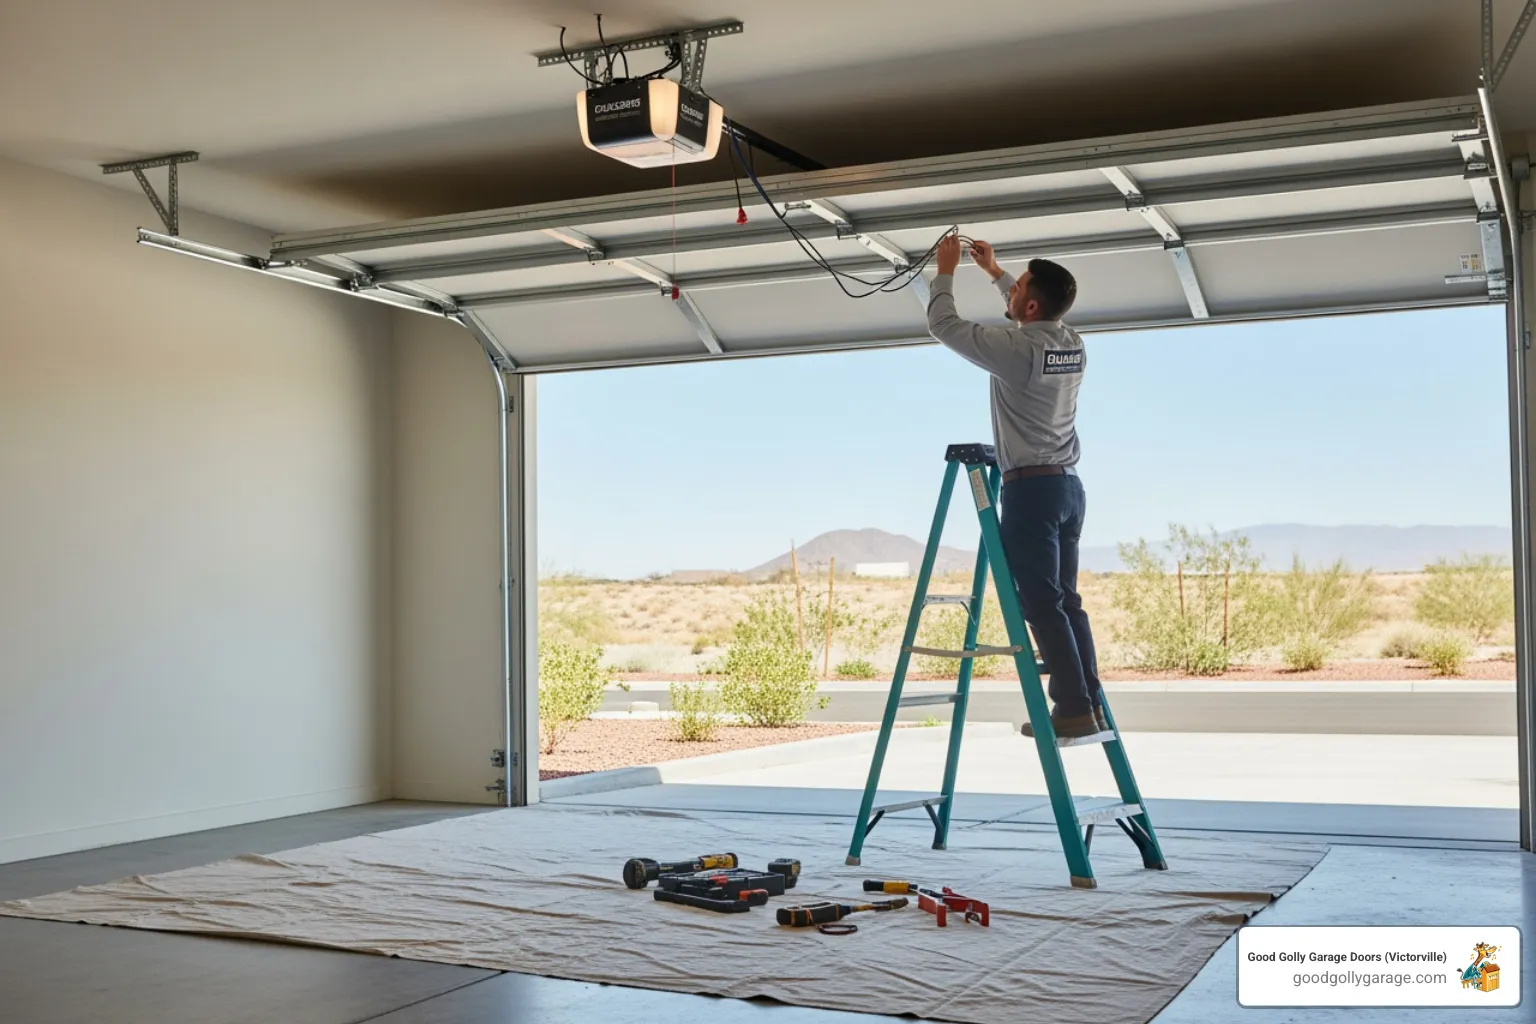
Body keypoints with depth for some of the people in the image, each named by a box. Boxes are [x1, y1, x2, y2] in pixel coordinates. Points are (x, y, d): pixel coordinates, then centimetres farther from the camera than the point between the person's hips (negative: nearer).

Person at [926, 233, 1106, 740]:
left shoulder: (1016, 349, -16)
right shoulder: (1072, 344, 8)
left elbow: (943, 325, -7)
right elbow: (1033, 316, 31)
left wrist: (945, 272, 8)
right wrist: (994, 270, 35)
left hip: (1030, 488, -8)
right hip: (1067, 485, 8)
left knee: (1041, 602, -7)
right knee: (1065, 599, 10)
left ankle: (1074, 709, -10)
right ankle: (1090, 705, 8)